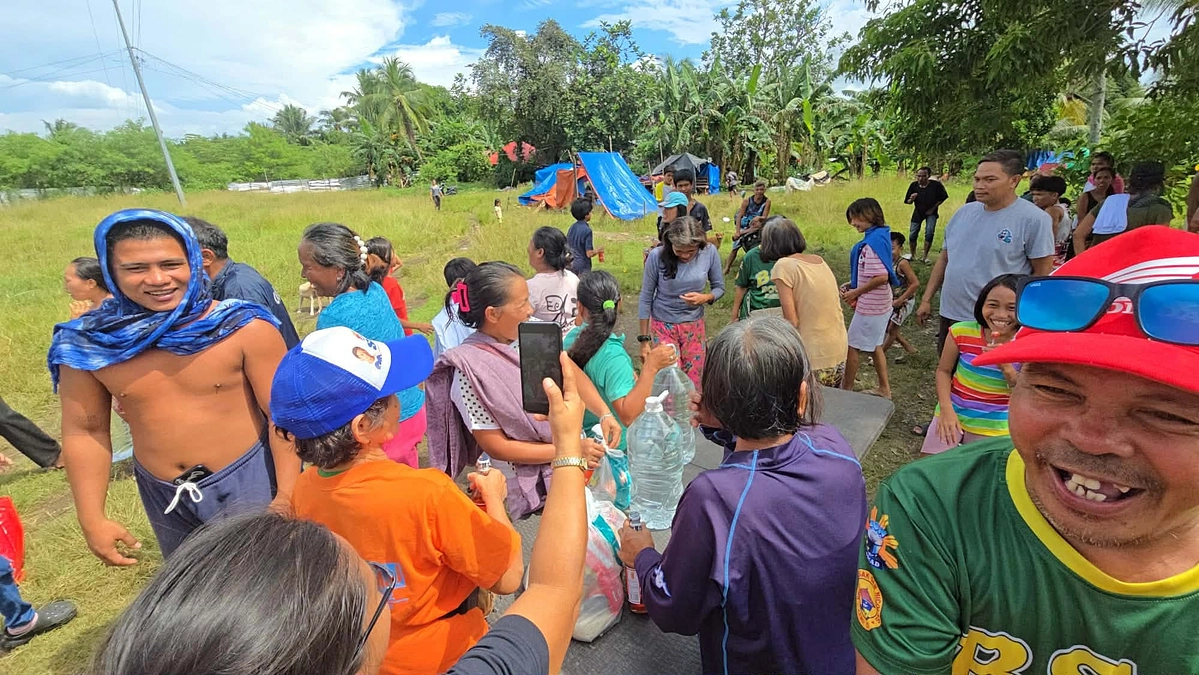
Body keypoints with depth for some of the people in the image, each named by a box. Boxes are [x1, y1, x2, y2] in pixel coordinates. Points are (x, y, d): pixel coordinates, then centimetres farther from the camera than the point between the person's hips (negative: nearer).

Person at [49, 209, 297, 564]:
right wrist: (92, 518, 3)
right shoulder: (87, 343, -8)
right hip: (162, 495, 4)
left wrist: (286, 498, -19)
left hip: (248, 482, -4)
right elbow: (84, 432, 4)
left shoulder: (246, 329, -19)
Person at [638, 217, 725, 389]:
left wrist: (705, 297, -20)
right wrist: (644, 339, -6)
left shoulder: (710, 252, -10)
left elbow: (719, 287, 4)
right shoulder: (657, 256, -16)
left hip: (694, 326, 2)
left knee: (693, 383, 8)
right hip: (663, 326, -2)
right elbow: (646, 299, -8)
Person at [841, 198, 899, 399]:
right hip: (880, 303, 9)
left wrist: (855, 292, -17)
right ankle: (884, 388, 31)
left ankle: (846, 389, 17)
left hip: (871, 305, -9)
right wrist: (851, 285, 6)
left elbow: (881, 277, -27)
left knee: (851, 346, 4)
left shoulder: (874, 241, -22)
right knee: (875, 345, 20)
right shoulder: (878, 237, 6)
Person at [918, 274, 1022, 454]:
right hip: (952, 414, 1)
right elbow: (944, 370, -3)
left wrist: (1007, 369, -30)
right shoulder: (962, 332, -13)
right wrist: (946, 409, -15)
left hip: (993, 428, 0)